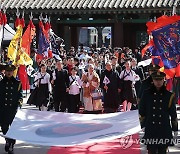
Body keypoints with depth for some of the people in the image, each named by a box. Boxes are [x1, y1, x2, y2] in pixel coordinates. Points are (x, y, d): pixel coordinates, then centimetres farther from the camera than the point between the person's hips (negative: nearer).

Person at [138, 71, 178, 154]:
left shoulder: (169, 95, 3)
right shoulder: (146, 94, 3)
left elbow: (173, 114, 8)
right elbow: (141, 111, 8)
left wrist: (175, 129, 8)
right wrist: (143, 125, 4)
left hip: (165, 131, 0)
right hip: (150, 131, 0)